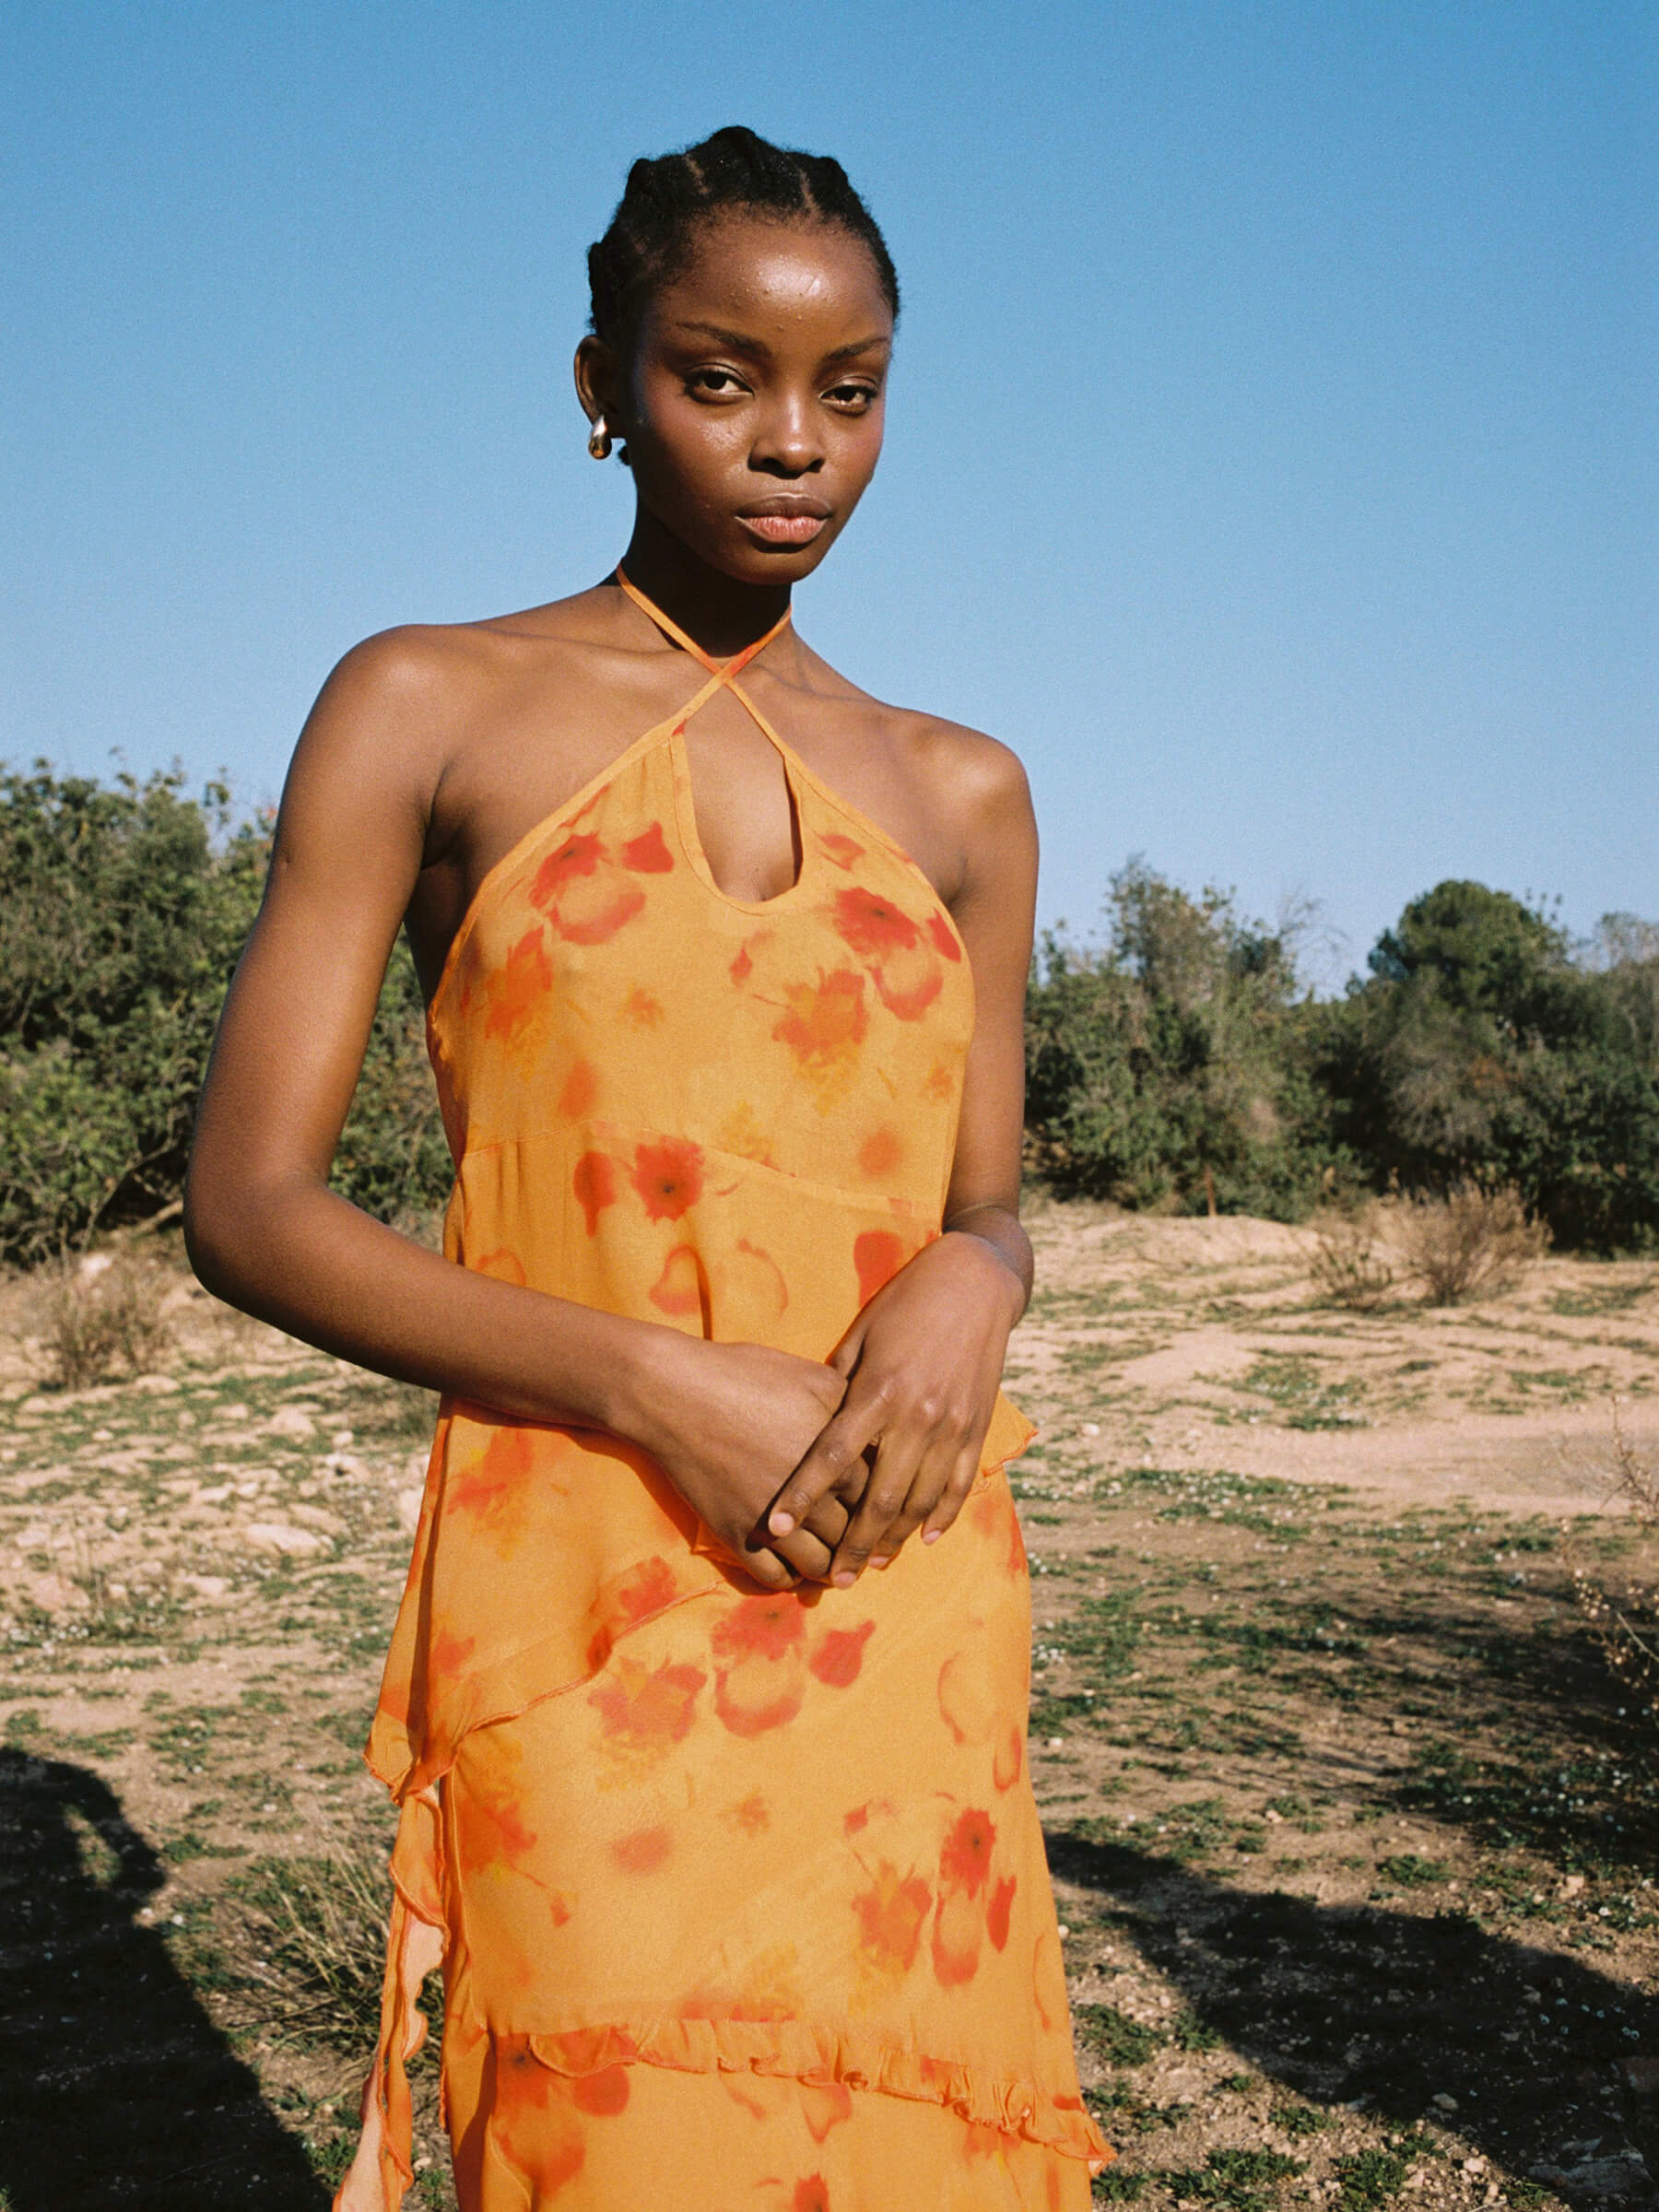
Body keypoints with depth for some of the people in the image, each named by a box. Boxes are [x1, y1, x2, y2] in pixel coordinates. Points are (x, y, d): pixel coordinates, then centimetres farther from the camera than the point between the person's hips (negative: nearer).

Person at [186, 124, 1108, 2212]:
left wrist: (968, 1282, -7)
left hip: (902, 1592, 4)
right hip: (579, 1593, -3)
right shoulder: (427, 708, 3)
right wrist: (654, 1382, -14)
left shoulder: (961, 791, 12)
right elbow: (246, 1205, -2)